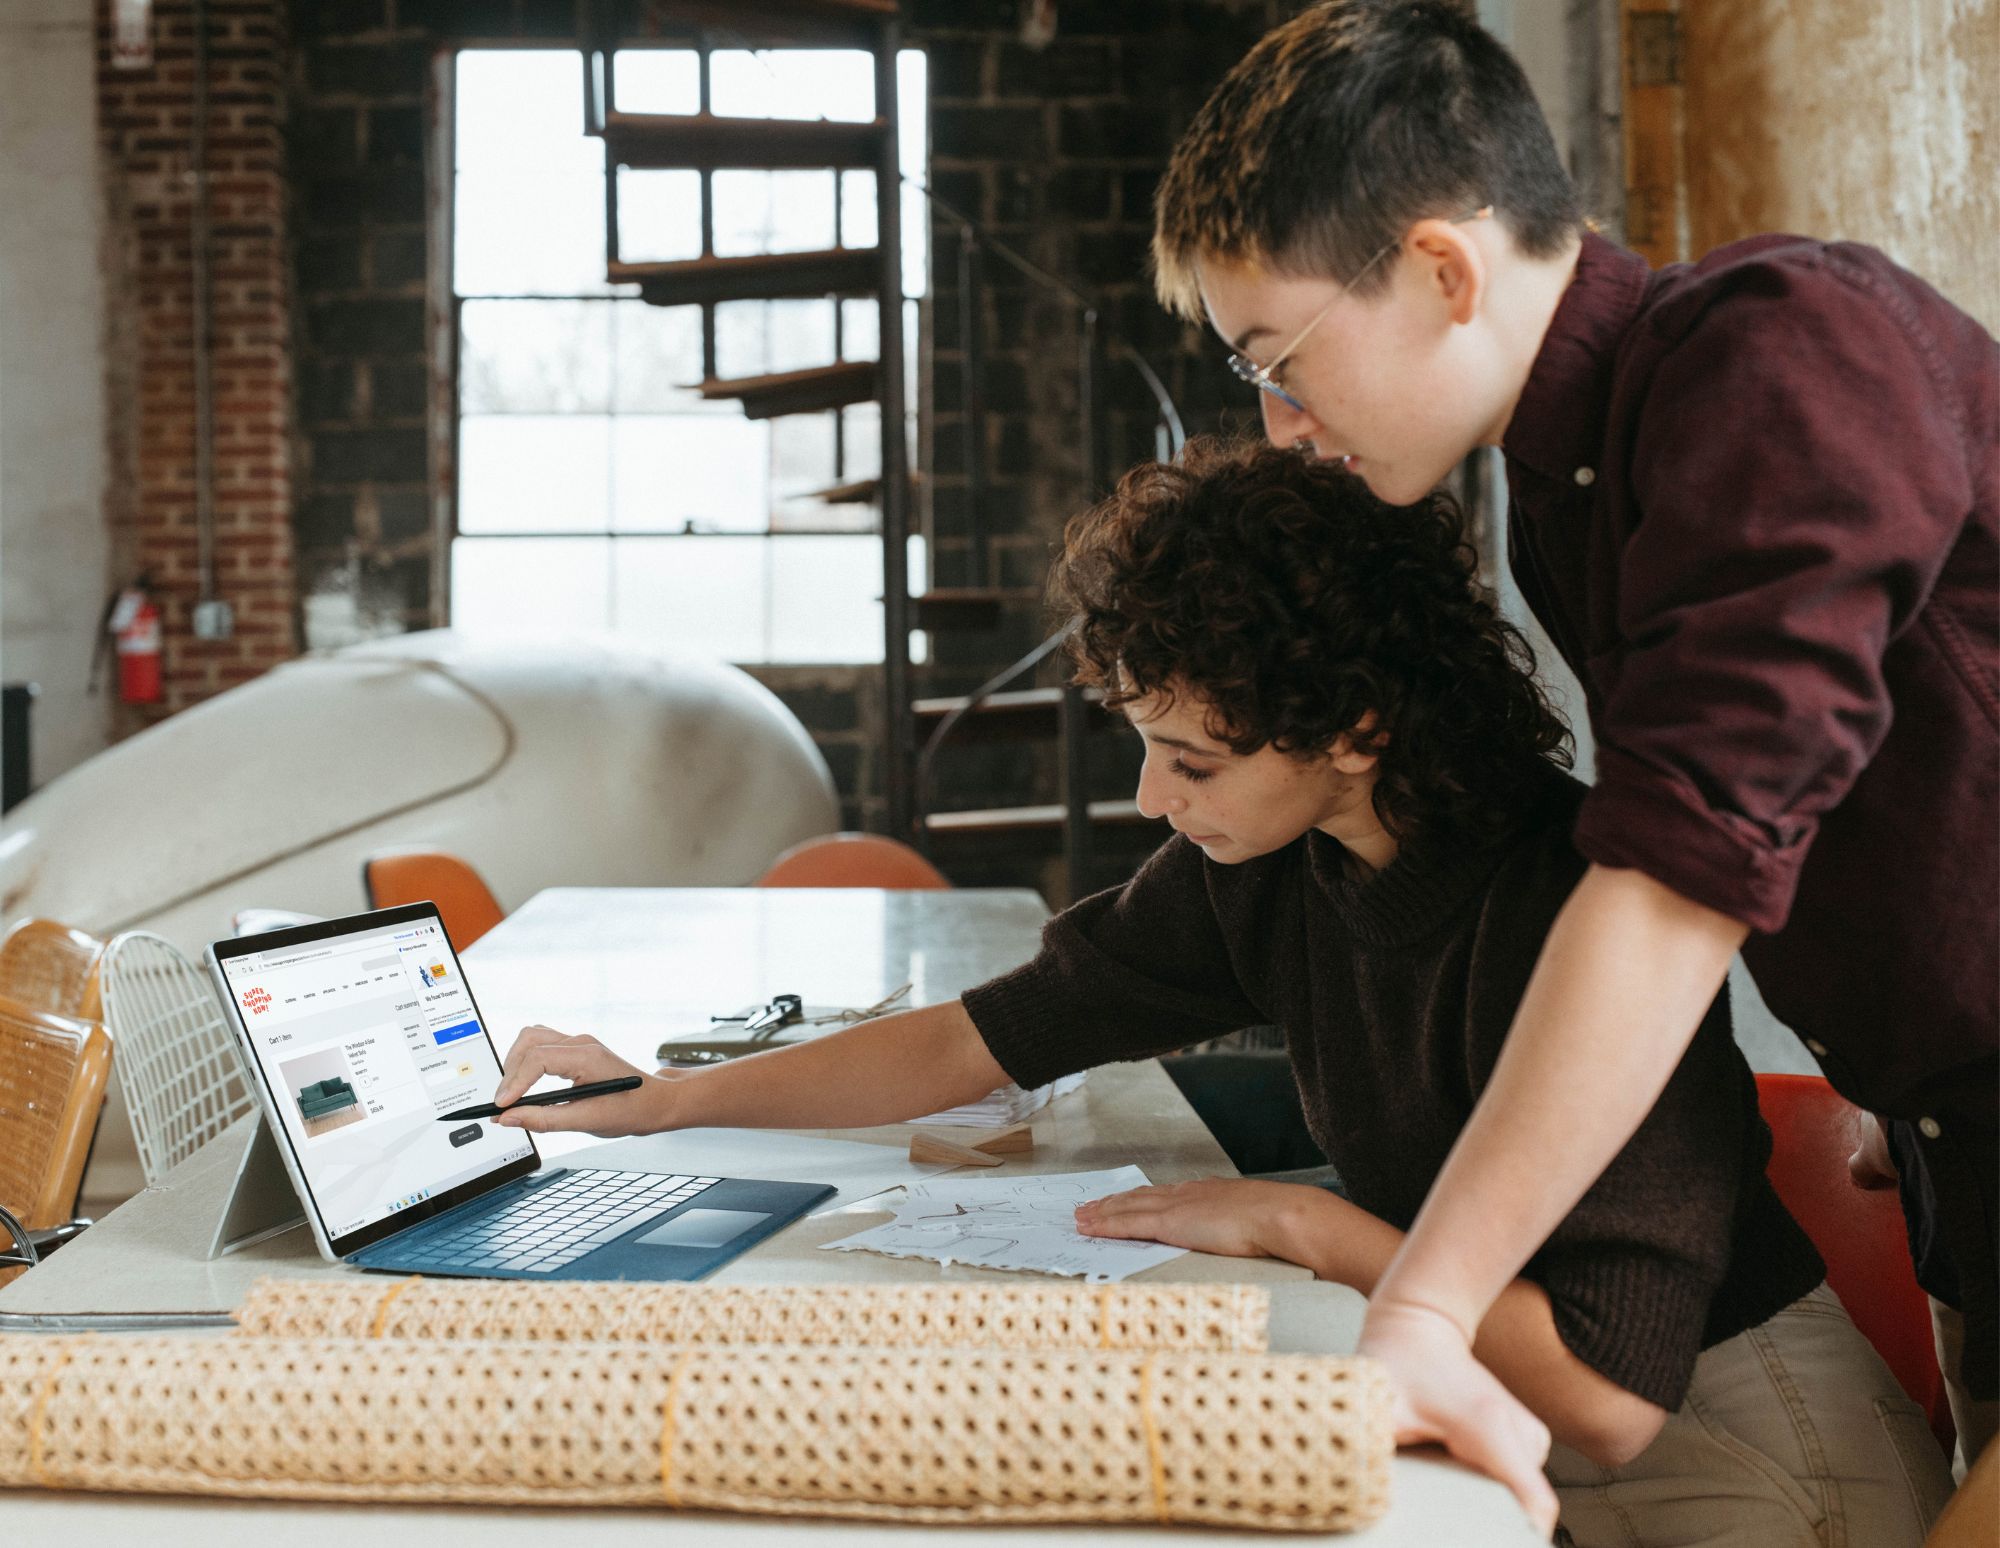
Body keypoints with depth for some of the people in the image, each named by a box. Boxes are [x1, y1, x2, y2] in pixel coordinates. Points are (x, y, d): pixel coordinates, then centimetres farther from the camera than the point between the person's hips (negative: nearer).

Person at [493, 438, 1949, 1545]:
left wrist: (1305, 1225, -24)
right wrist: (665, 1096, 1)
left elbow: (1612, 1395, -32)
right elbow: (984, 1038, 4)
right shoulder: (1259, 868, -7)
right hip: (1495, 1404, 6)